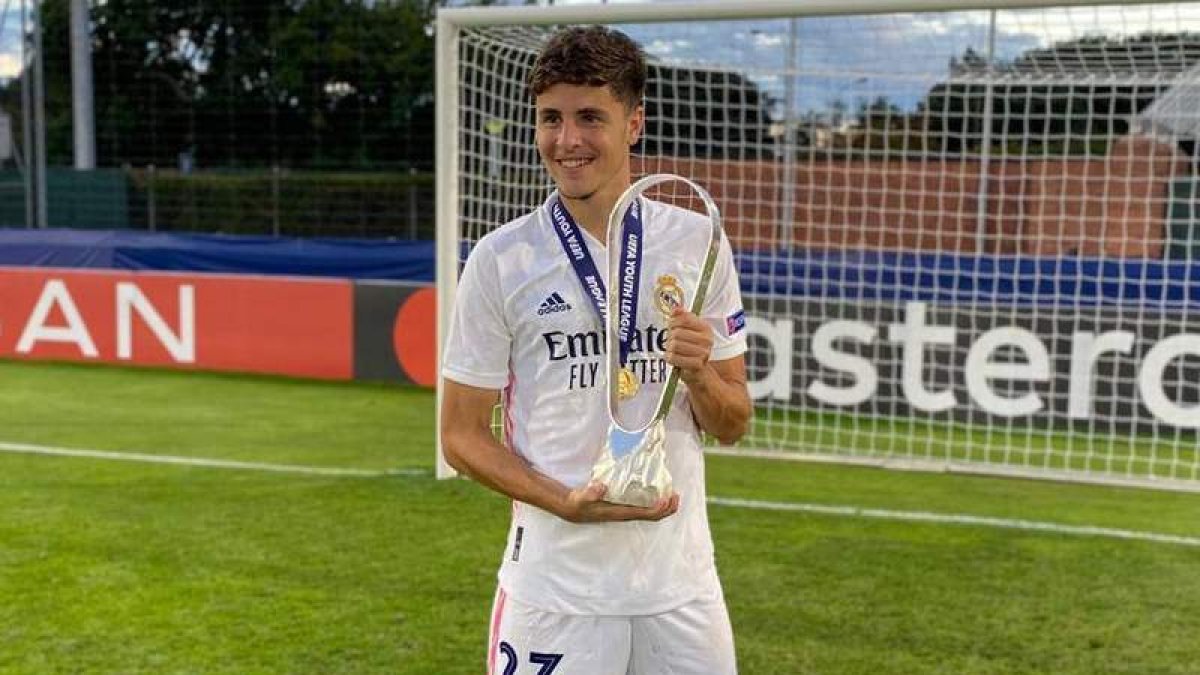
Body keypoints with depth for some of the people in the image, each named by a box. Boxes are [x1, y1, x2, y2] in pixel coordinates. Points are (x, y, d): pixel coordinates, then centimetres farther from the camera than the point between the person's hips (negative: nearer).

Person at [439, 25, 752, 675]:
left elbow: (731, 425, 7)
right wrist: (567, 502, -16)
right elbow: (462, 435, -2)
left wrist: (698, 374, -14)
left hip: (681, 582, 2)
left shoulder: (698, 243, 2)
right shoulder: (500, 259, -5)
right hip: (554, 589, -2)